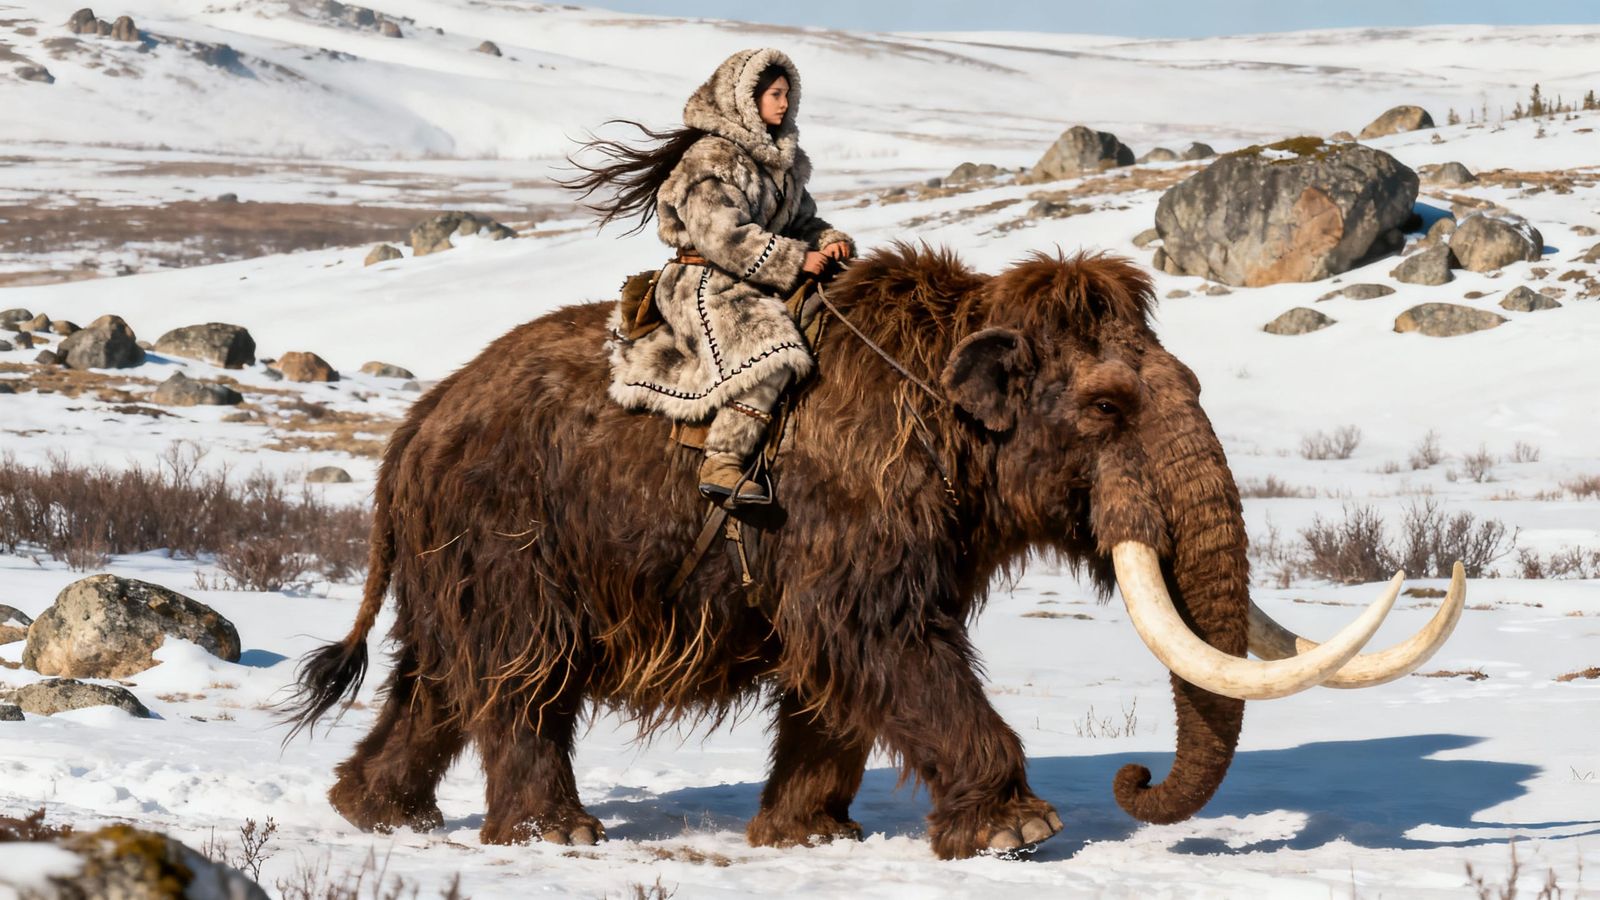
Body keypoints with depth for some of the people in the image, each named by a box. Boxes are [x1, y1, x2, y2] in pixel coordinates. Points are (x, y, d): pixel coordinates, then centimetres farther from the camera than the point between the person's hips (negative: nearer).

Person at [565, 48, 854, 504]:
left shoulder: (783, 158, 18)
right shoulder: (712, 158, -12)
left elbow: (802, 219, 26)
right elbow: (722, 237, -21)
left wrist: (829, 242, 3)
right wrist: (795, 261, -19)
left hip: (753, 285, 10)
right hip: (704, 283, -10)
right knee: (768, 349, -32)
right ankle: (721, 464, -35)